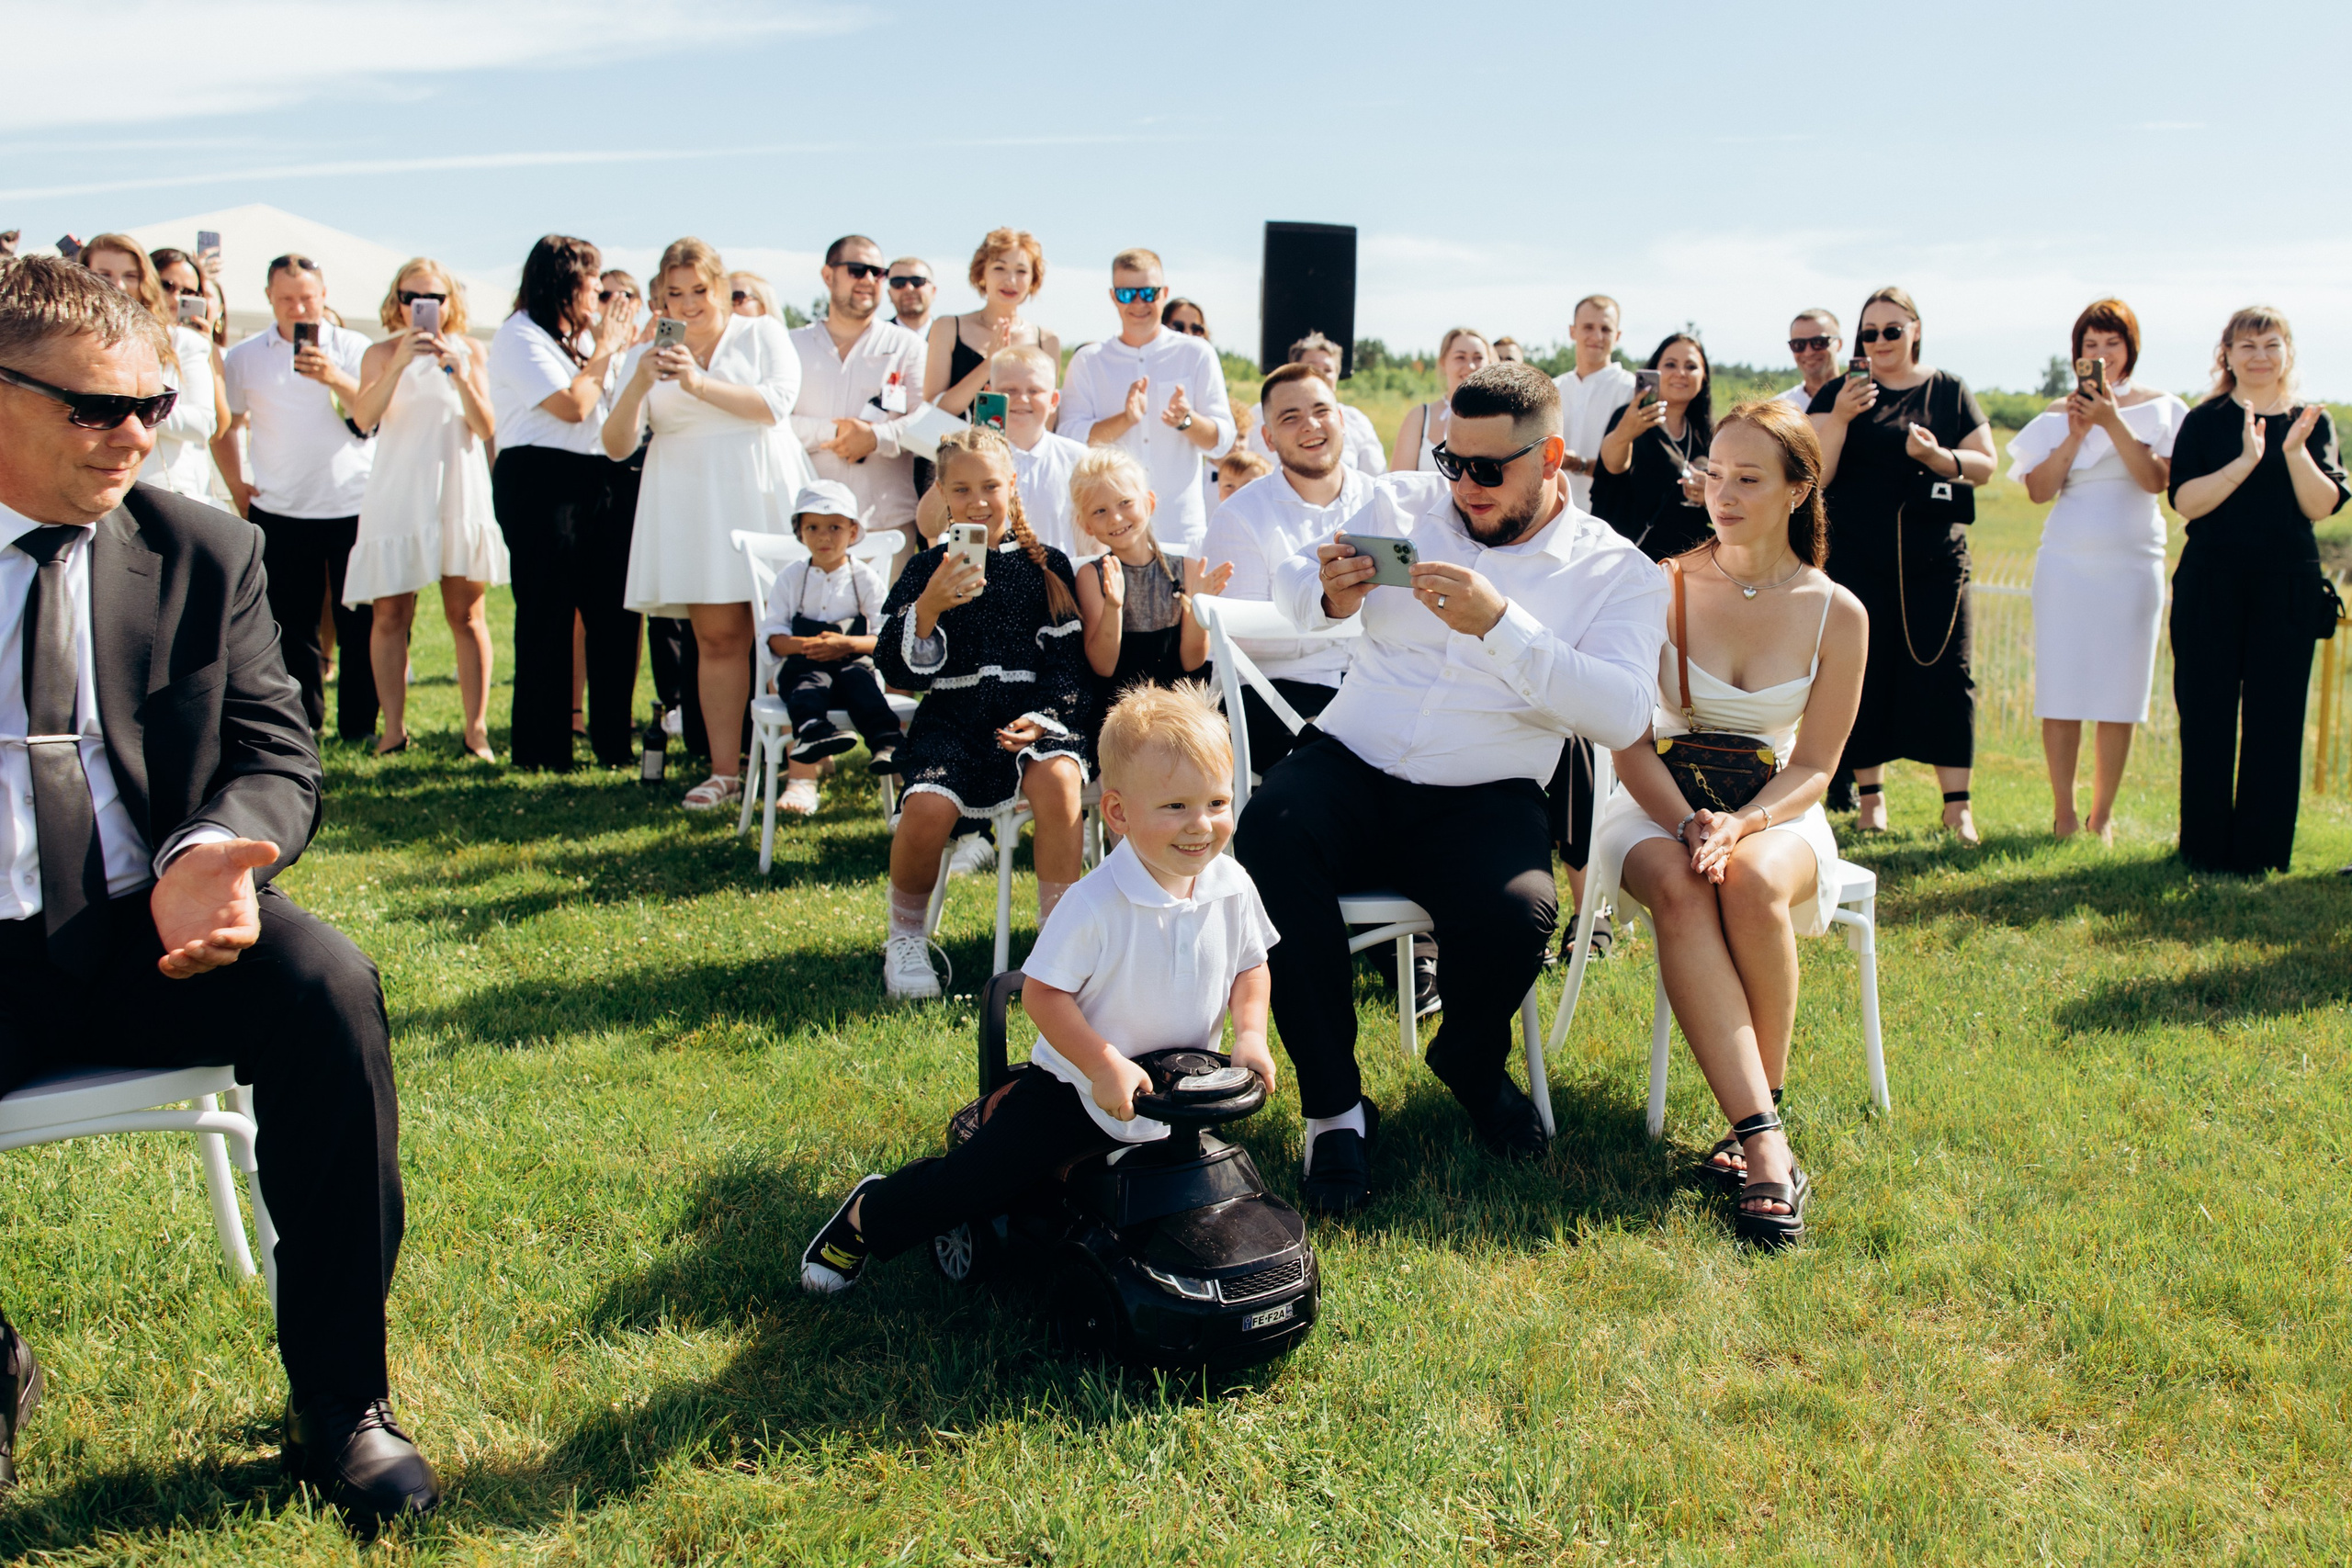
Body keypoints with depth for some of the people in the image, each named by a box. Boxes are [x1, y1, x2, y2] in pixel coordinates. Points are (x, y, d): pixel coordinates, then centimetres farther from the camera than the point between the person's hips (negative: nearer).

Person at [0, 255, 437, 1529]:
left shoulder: (206, 553, 7)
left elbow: (274, 753, 5)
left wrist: (212, 855, -20)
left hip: (152, 936, 1)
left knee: (325, 983, -29)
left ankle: (338, 1403, -13)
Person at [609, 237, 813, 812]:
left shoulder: (762, 333, 8)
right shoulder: (647, 356, 13)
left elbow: (777, 402, -9)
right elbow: (617, 446, 5)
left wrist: (700, 384, -17)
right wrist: (639, 386, -13)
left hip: (763, 495, -2)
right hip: (689, 502, 2)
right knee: (717, 637, -1)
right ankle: (725, 771, 2)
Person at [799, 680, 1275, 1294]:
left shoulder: (1232, 887, -12)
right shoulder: (1096, 903, -28)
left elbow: (1250, 966, 5)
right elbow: (1043, 992, -22)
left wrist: (1250, 1033, -11)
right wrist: (1104, 1066, -29)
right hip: (1079, 1084, -5)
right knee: (980, 1177, -12)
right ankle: (868, 1215, 19)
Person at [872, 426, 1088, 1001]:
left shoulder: (1047, 566, 9)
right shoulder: (926, 569, 7)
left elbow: (1068, 661, 6)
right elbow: (896, 671, -1)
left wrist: (1044, 717, -12)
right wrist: (929, 606, -16)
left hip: (1033, 717, 0)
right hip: (952, 721, 0)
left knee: (1055, 780, -33)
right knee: (928, 806, -29)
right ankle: (905, 941, -1)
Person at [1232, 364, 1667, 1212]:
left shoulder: (1618, 572, 1)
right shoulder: (1401, 503, 11)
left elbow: (1623, 714, -15)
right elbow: (1288, 584, 17)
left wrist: (1500, 624, -26)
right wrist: (1327, 594, -9)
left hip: (1483, 796, -2)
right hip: (1350, 763, 2)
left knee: (1516, 915, -34)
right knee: (1266, 839, -32)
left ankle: (1470, 1061, 6)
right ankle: (1332, 1103, -18)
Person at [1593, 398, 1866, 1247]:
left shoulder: (1836, 613, -1)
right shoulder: (1664, 587, -3)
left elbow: (1813, 766, -1)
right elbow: (1631, 740, -5)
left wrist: (1739, 825, -21)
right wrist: (1688, 823, -23)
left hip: (1776, 812, 0)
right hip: (1661, 805, 0)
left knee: (1753, 883, -36)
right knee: (1678, 888, -36)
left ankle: (1760, 1108, -19)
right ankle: (1766, 1144, -40)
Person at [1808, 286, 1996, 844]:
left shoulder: (1950, 391, 9)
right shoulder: (1838, 393, 6)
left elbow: (1985, 467, 6)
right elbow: (1815, 476, -3)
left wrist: (1938, 456, -13)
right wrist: (1840, 416, -17)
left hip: (1936, 557, 1)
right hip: (1858, 560, 0)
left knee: (1944, 671, -4)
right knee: (1865, 673, -1)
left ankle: (1956, 803, 0)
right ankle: (1870, 795, 11)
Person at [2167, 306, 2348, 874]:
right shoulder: (2205, 421, 5)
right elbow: (2185, 500, -8)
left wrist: (2295, 453, -17)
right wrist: (2246, 460, -19)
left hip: (2287, 587, 1)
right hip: (2211, 585, -1)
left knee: (2275, 717, 1)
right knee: (2206, 716, 0)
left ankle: (2262, 850, 8)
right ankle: (2205, 847, 9)